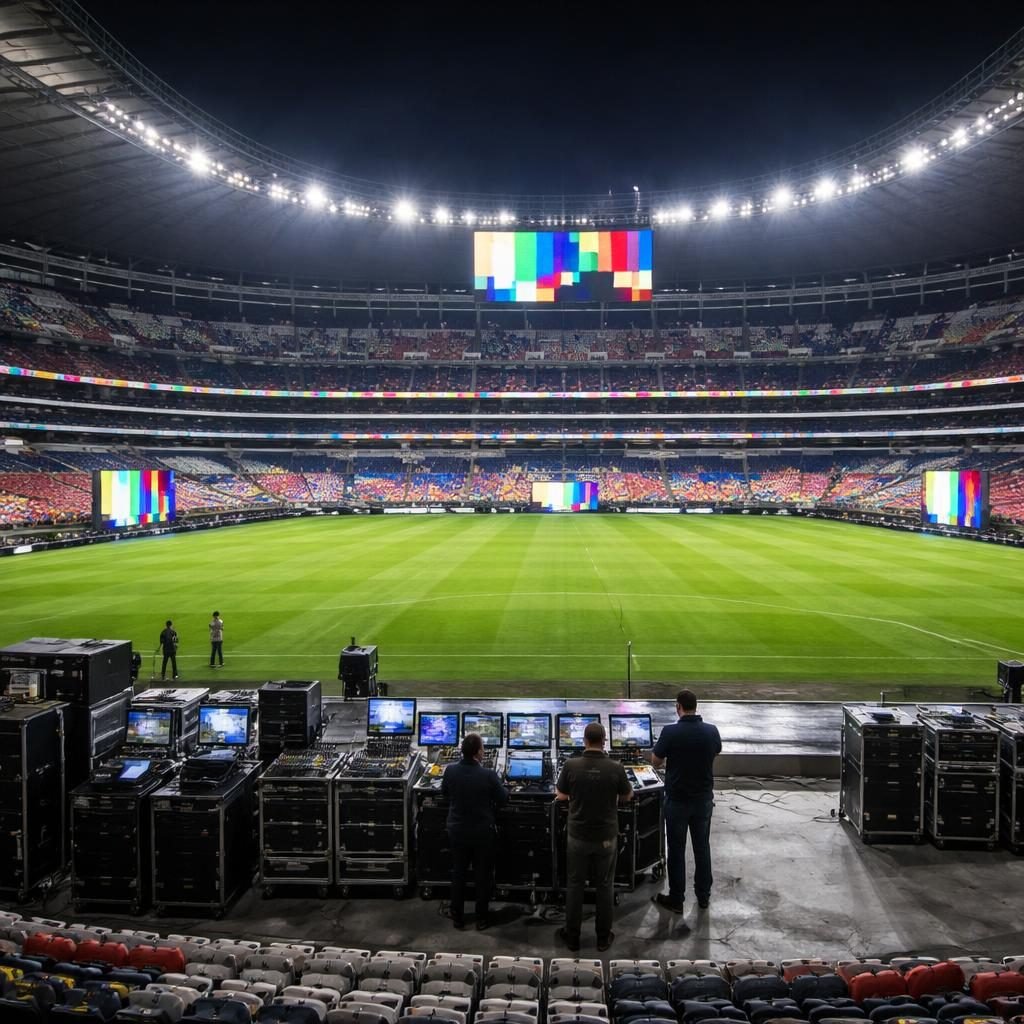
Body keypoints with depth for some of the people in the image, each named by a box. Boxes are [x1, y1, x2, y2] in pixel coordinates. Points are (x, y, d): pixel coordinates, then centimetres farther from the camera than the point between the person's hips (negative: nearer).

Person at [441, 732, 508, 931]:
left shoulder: (450, 771, -13)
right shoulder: (488, 775, -23)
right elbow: (503, 800, -10)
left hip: (457, 831, 3)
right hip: (482, 832, -3)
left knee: (458, 873, 17)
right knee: (482, 875, 13)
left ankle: (457, 917, 27)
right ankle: (482, 918, 23)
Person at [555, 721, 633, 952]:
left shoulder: (571, 765, -14)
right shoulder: (615, 768, -15)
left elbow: (560, 795, 0)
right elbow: (627, 797, 2)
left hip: (578, 835, 0)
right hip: (606, 836, 0)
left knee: (574, 885, 13)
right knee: (604, 886, 14)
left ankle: (572, 936, 23)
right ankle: (603, 937, 24)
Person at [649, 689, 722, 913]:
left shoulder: (670, 732, -19)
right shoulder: (712, 731, -8)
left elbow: (655, 762, -8)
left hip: (677, 799, -3)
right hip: (704, 798, 3)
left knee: (677, 850, 8)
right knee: (702, 847, 17)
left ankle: (676, 900, 17)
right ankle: (703, 896, 27)